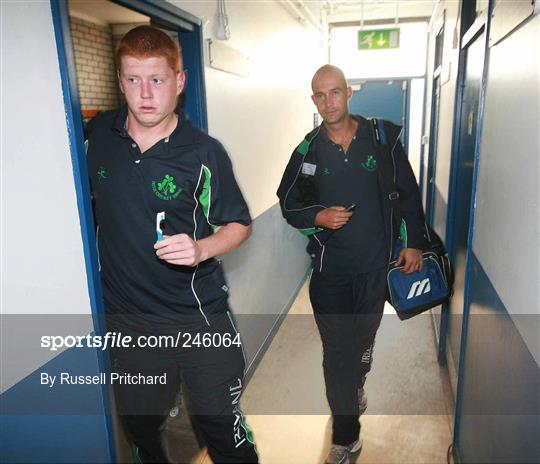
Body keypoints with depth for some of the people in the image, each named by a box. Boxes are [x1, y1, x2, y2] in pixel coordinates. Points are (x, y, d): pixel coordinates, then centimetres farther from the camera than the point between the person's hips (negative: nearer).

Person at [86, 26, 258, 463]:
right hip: (127, 318, 4)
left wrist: (201, 248, -21)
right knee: (142, 426, 22)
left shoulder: (204, 152, -11)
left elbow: (239, 224, -2)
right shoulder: (96, 136, -1)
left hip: (201, 316, -3)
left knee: (223, 427, 8)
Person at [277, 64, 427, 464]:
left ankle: (356, 382, 52)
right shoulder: (308, 151, -3)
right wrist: (318, 217, -14)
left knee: (363, 338, 19)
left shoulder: (382, 138, -4)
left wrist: (414, 243, 2)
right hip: (330, 269, 0)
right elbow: (288, 203, 5)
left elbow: (409, 193, 5)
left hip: (376, 264, 1)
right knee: (337, 351, 3)